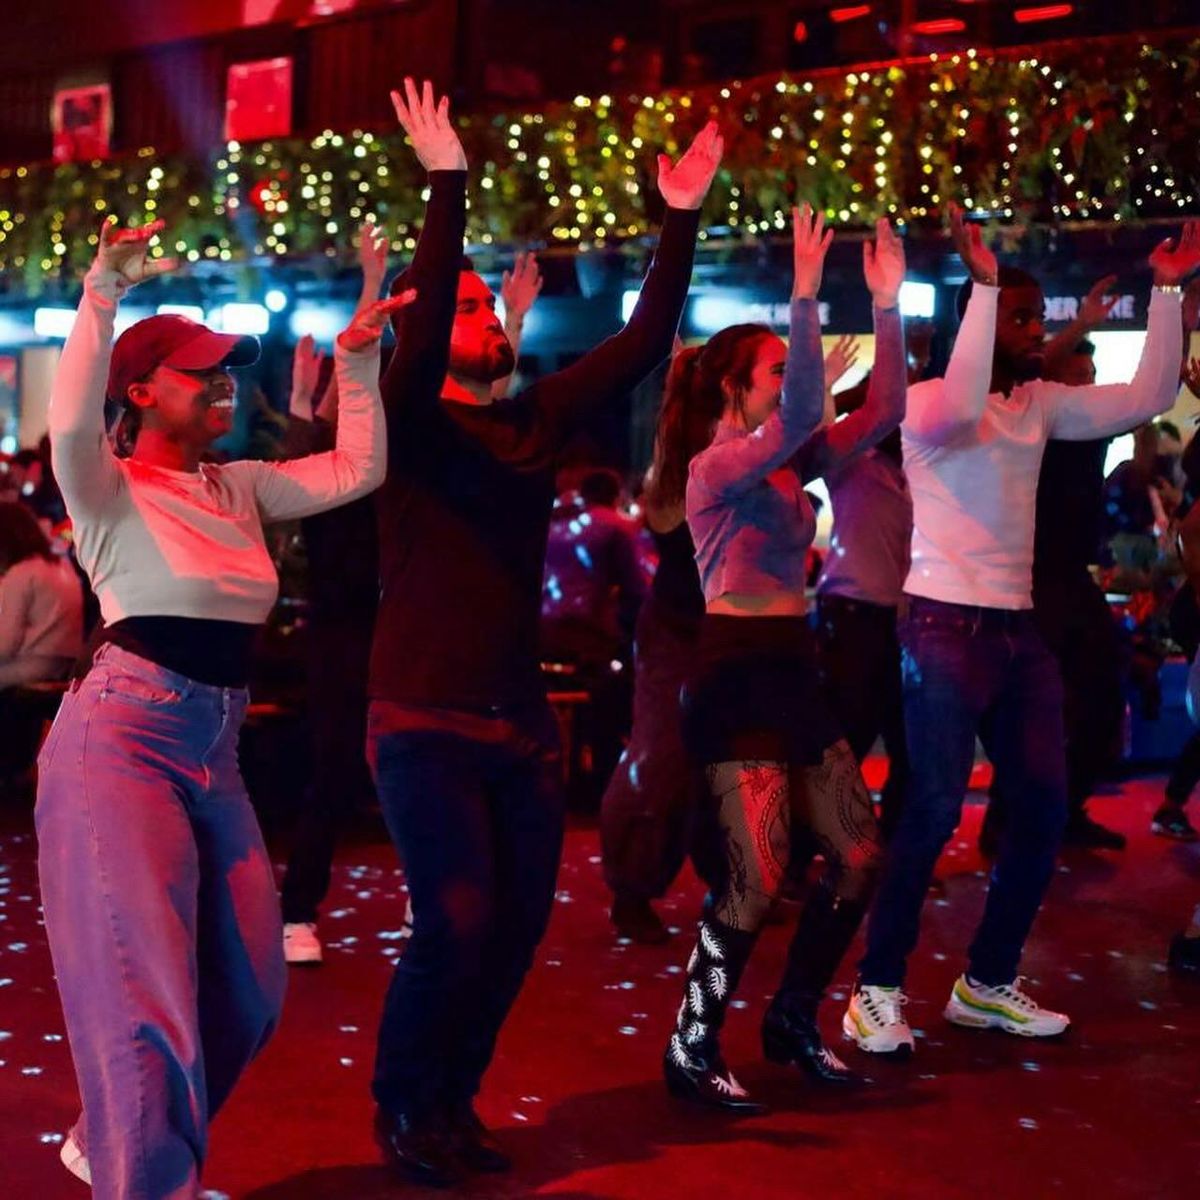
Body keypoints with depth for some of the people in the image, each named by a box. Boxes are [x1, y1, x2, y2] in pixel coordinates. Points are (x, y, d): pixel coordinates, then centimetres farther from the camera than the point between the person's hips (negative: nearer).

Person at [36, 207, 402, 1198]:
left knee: (248, 991, 12)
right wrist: (101, 296, -37)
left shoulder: (242, 488, 13)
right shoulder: (113, 492, -7)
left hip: (214, 751, 8)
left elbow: (359, 469, 11)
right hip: (122, 741, -7)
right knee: (148, 990, -9)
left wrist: (359, 361, 4)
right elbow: (71, 425, -28)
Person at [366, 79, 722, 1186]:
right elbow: (420, 321, -23)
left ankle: (454, 1097, 26)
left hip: (522, 723, 6)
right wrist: (447, 185, -28)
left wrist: (683, 220, 4)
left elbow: (642, 345, 8)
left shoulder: (536, 421, 11)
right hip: (427, 723, -6)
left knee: (518, 928, 7)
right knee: (457, 924, -13)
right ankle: (404, 1106, 10)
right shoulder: (409, 422, -4)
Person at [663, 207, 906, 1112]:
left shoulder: (792, 467, 13)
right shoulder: (714, 468, -10)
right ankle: (692, 1049, 3)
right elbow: (801, 415, -27)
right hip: (738, 673, -8)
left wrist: (887, 304, 2)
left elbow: (882, 412, 7)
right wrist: (805, 295, -29)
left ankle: (794, 1019, 23)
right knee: (760, 878, -12)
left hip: (794, 670, 8)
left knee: (860, 856, 7)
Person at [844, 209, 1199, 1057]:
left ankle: (988, 983, 20)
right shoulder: (929, 402, -8)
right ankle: (878, 990, 1)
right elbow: (964, 408, -32)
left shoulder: (1040, 404, 12)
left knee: (1045, 805, 8)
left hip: (1019, 626, 8)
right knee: (935, 811, -10)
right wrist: (984, 284, -29)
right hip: (947, 625, -8)